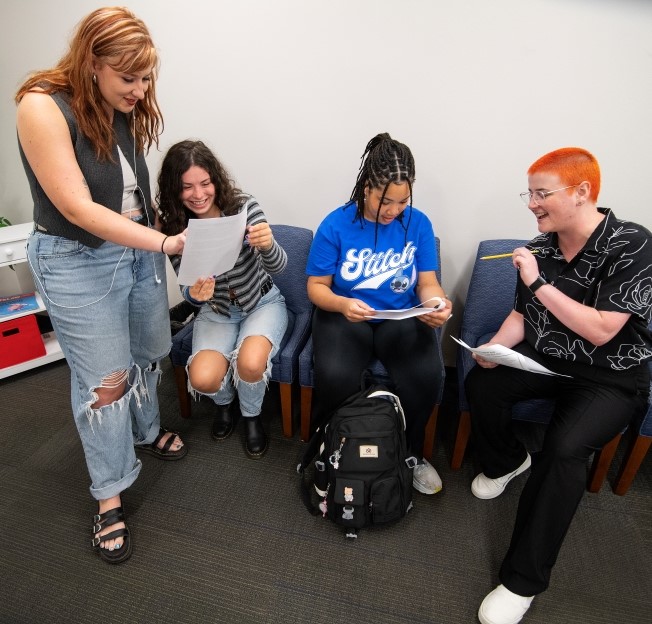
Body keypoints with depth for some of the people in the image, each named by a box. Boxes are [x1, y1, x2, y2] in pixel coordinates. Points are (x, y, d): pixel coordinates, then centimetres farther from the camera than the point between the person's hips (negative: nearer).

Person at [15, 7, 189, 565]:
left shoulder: (126, 109, 2)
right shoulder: (43, 107, -18)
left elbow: (135, 186, 8)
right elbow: (77, 208, -24)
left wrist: (159, 238, 1)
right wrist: (165, 242, -28)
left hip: (140, 249, 6)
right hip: (78, 262, -6)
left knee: (148, 353, 18)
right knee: (103, 380, 2)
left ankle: (146, 430, 47)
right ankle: (110, 495, 23)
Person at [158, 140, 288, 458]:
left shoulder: (244, 207, -18)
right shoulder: (174, 226, -11)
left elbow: (277, 265, -24)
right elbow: (187, 287, -9)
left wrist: (268, 245, -48)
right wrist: (194, 294, -34)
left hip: (263, 304, -2)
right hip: (215, 312, 2)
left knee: (250, 363, -30)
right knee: (202, 379, -21)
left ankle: (251, 415, 8)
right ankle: (224, 402, 20)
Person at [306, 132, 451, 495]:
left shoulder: (418, 223, -2)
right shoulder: (336, 225, -8)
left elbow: (428, 282, 1)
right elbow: (317, 287, -5)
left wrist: (437, 303, -23)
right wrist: (342, 304, -27)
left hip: (402, 318, 2)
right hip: (344, 317, -1)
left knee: (427, 375, -25)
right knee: (335, 377, -30)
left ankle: (410, 455, 7)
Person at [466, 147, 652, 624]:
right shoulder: (541, 246, -2)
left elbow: (600, 331, -23)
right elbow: (522, 316, 5)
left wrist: (539, 283, -25)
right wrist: (496, 347, -14)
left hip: (611, 378, -5)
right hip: (546, 360, 5)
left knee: (564, 448, -29)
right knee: (480, 385, -20)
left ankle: (523, 581, -10)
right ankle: (507, 461, 14)